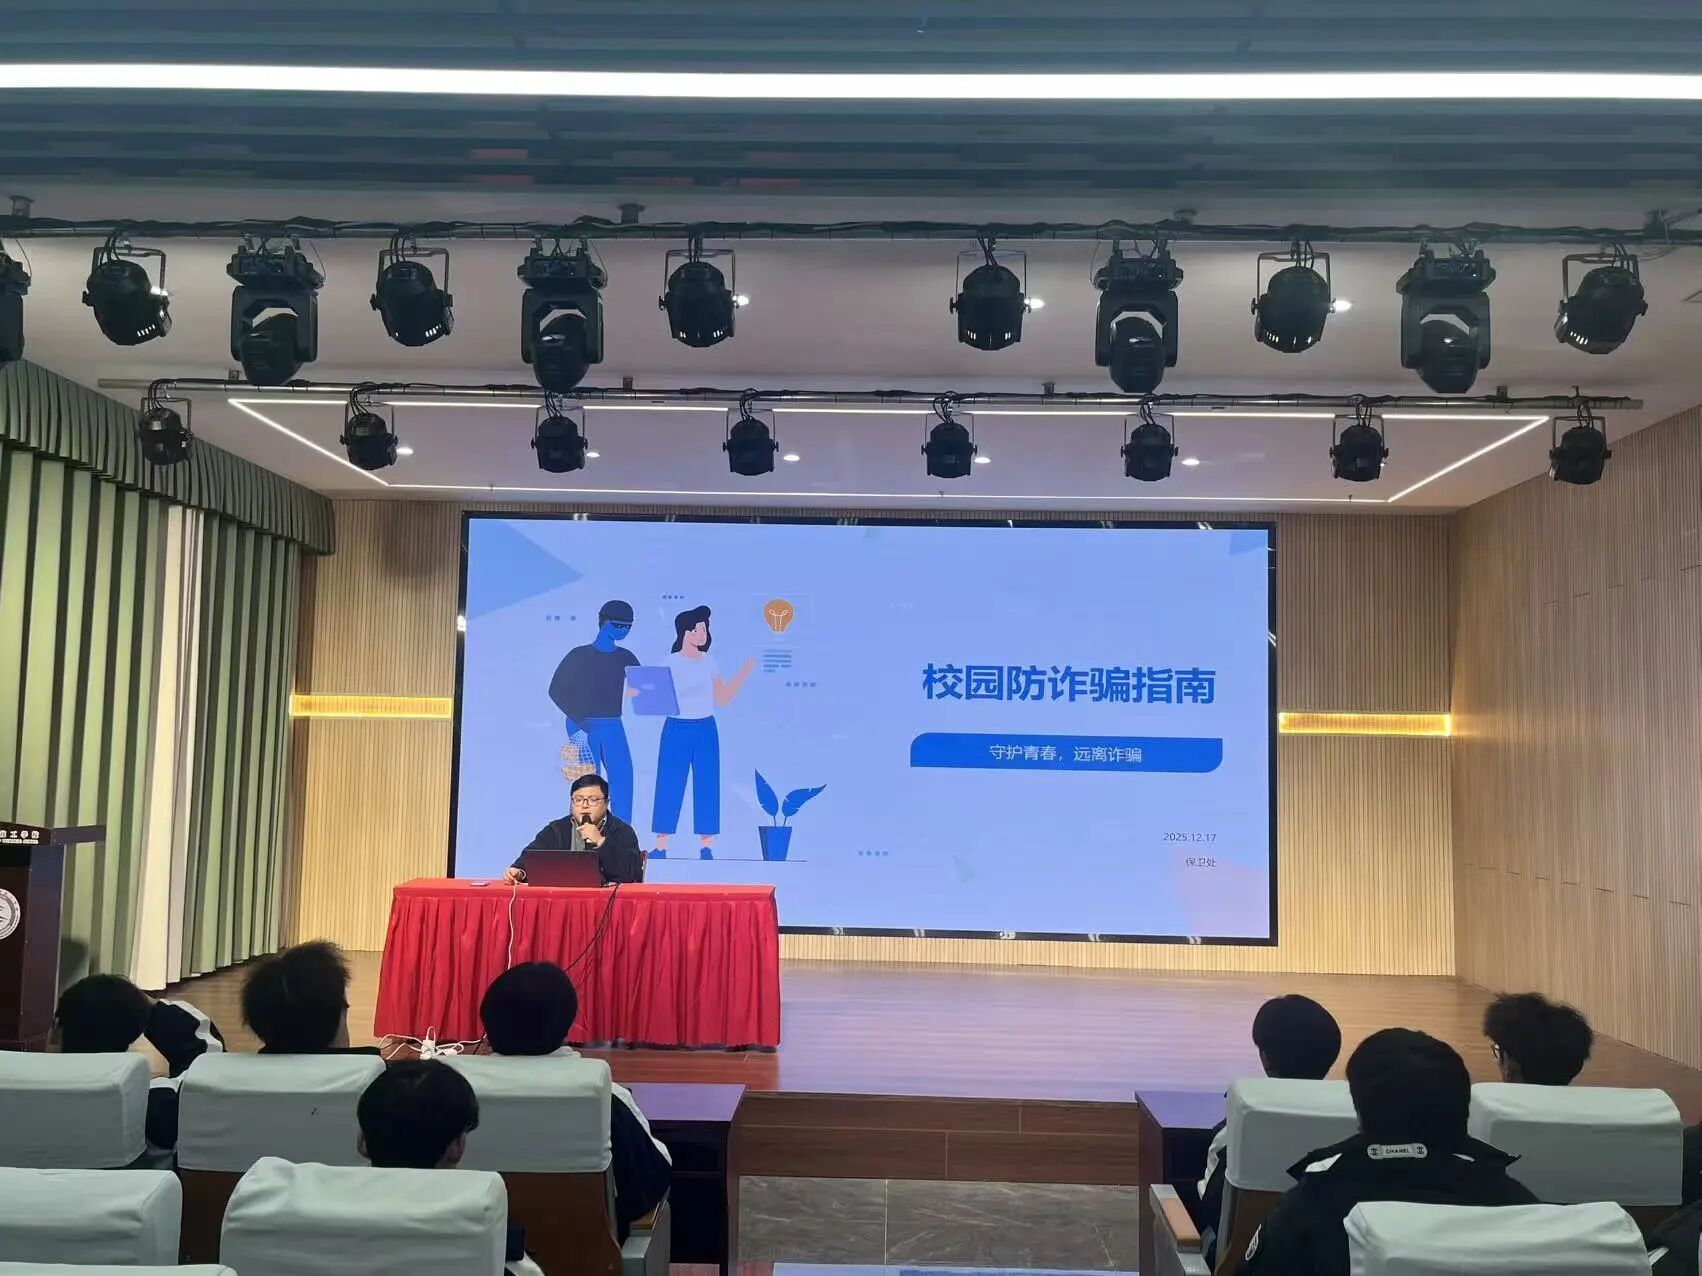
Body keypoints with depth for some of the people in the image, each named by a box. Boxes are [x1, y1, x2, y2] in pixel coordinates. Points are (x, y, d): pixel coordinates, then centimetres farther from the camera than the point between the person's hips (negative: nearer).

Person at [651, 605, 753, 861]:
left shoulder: (709, 661, 6)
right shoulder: (670, 663, -6)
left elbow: (723, 699, 10)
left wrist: (744, 672, 6)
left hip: (706, 730, 3)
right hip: (677, 729, -3)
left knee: (707, 787, 2)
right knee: (670, 787, -3)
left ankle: (707, 849, 7)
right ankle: (661, 847, 4)